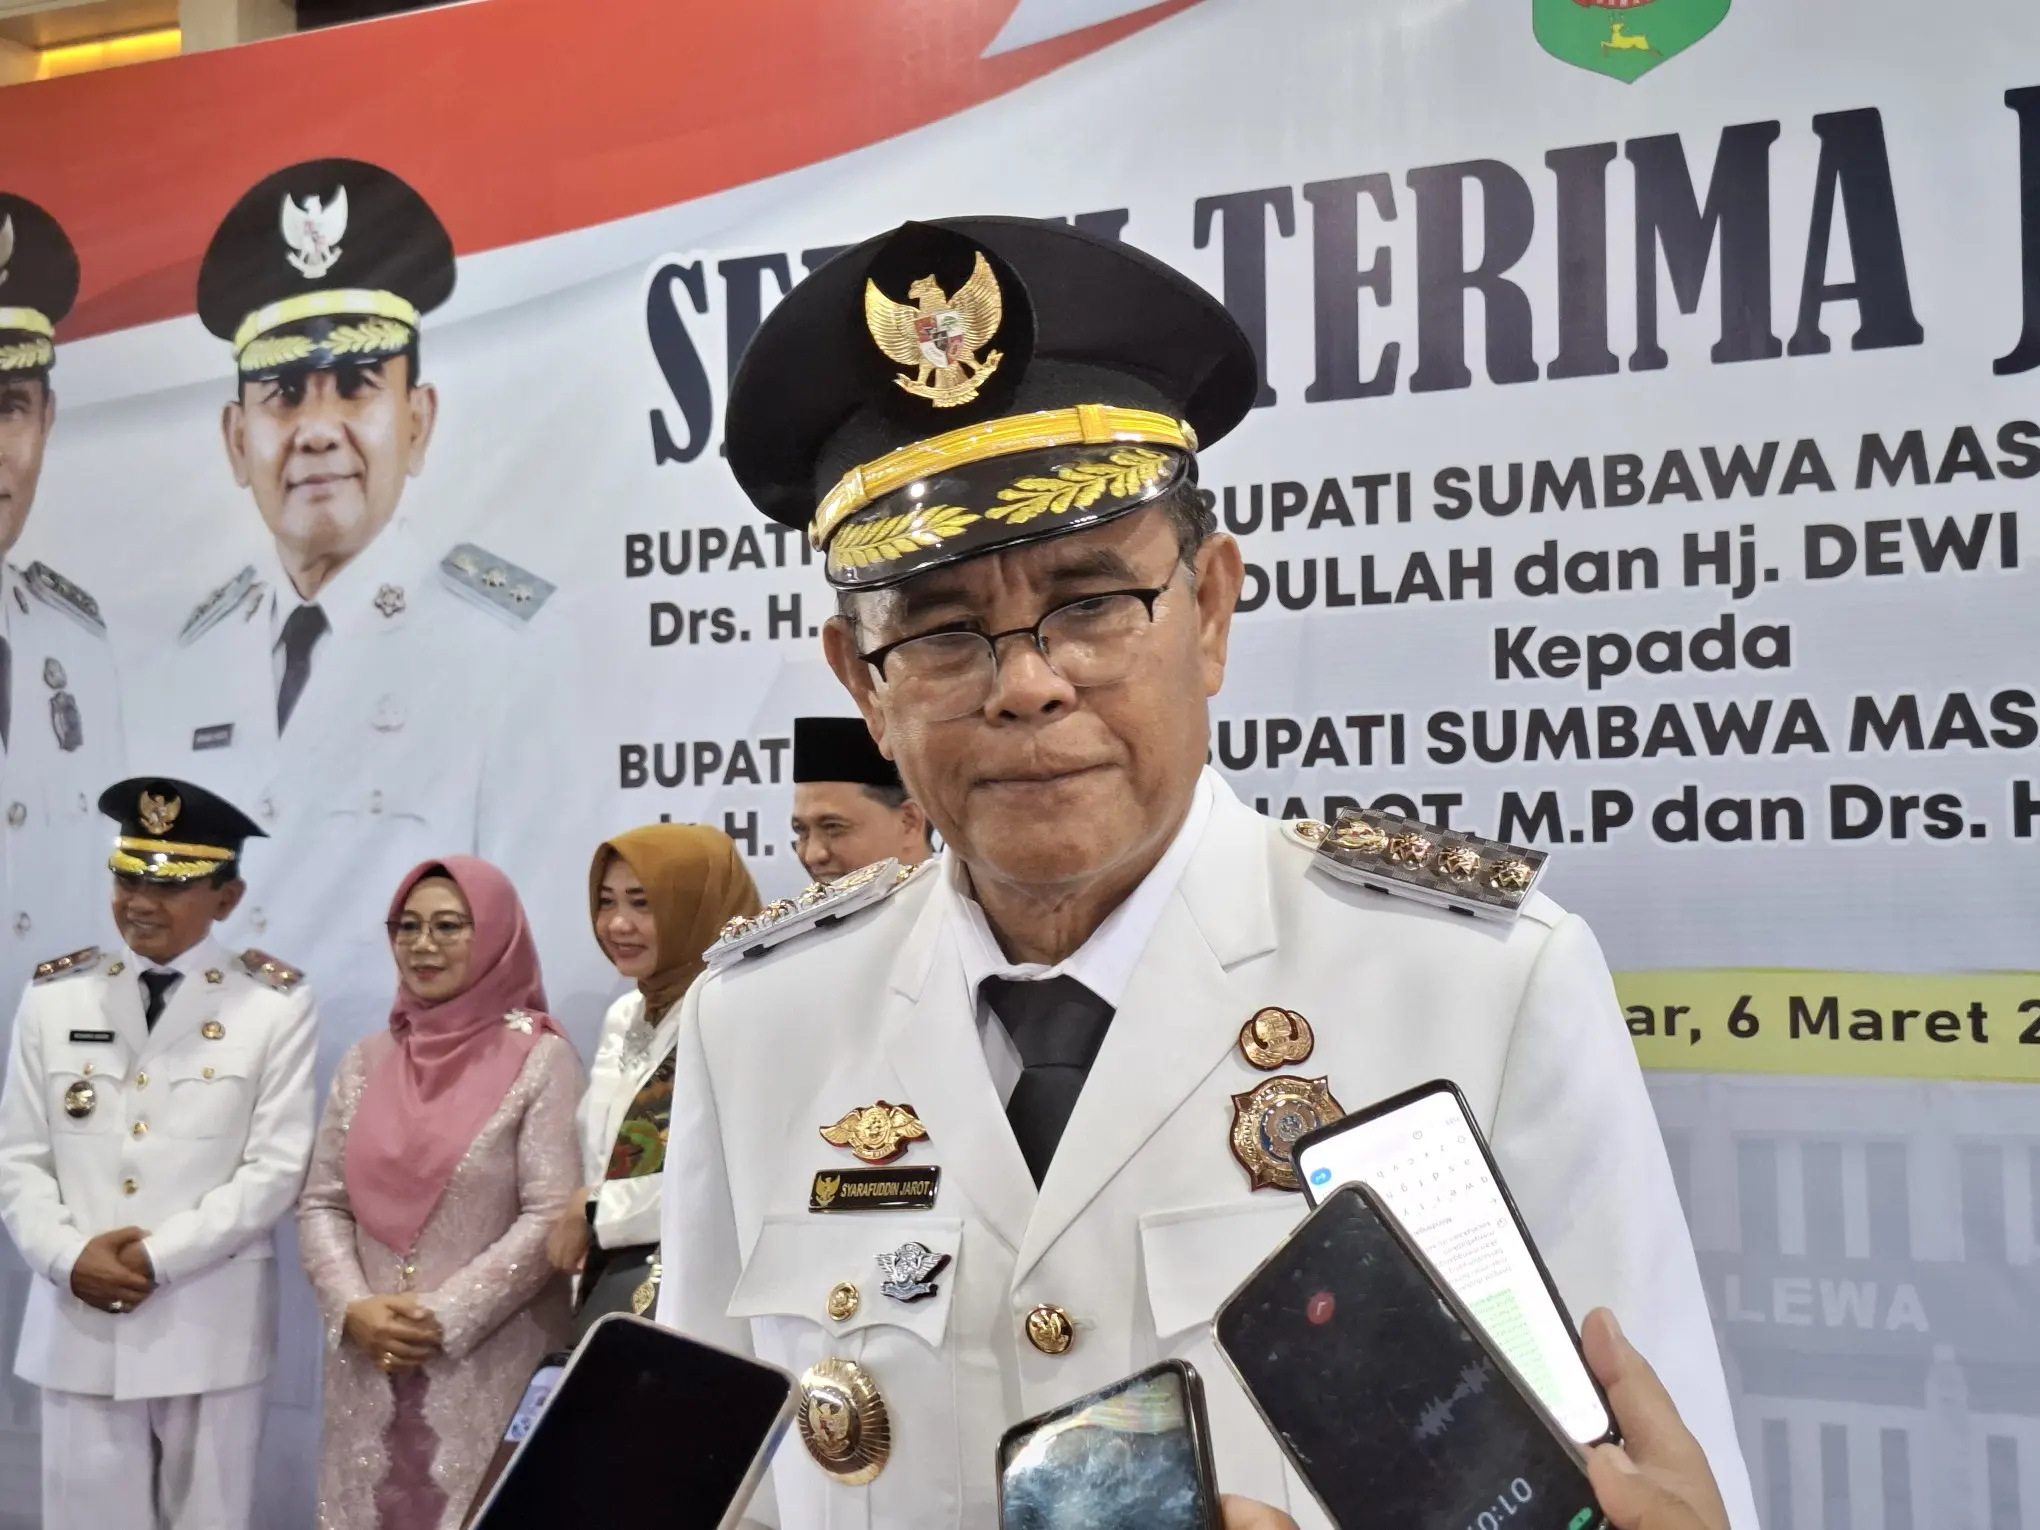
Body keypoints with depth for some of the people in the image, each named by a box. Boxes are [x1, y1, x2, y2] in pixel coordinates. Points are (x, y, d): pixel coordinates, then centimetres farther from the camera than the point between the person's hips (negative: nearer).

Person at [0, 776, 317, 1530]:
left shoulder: (277, 1006, -3)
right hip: (78, 1319, 2)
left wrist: (157, 1258, -14)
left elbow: (276, 1169, -8)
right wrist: (67, 1256, -10)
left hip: (209, 1323, -2)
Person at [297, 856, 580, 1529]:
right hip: (370, 1365, 4)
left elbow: (551, 1217, -11)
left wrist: (444, 1319, -14)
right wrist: (353, 1308, -7)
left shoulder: (540, 1059, -5)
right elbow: (321, 1204, 9)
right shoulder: (366, 1061, 10)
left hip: (488, 1366, -4)